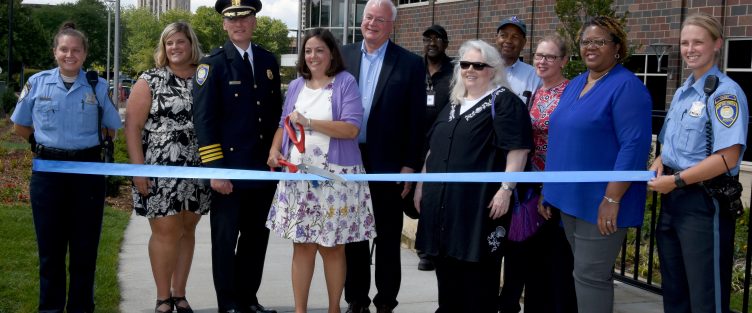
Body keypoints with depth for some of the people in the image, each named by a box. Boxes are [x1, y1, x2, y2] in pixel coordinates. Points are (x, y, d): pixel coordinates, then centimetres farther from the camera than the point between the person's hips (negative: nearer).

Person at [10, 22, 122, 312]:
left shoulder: (98, 86, 0)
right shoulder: (37, 82, 2)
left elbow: (111, 128, 10)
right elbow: (20, 126, 11)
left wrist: (83, 142, 6)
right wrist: (48, 144, 8)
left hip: (87, 170, 0)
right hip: (48, 170, 0)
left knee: (85, 245, 5)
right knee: (50, 245, 7)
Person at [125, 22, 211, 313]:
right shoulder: (150, 80, -1)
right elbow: (132, 125, -5)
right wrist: (138, 168, -11)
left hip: (197, 172, 3)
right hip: (160, 172, -3)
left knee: (187, 230, 9)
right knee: (165, 232, -3)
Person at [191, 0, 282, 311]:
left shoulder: (269, 61, 10)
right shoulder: (212, 63, -6)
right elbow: (204, 120, -11)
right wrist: (215, 170, -16)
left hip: (264, 170, 5)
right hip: (230, 171, -5)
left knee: (256, 237, 13)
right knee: (225, 241, 4)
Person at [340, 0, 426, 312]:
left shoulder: (410, 63, -4)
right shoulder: (343, 56, 4)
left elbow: (416, 119, -5)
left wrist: (410, 166, -8)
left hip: (387, 164, -3)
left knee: (388, 238, 8)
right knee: (353, 234, 12)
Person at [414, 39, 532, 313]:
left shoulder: (504, 102, -5)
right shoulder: (453, 106, 18)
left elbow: (518, 148, -14)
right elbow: (433, 149, 22)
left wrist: (506, 189, -20)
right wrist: (421, 184, 18)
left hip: (481, 201, -7)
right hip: (442, 199, 7)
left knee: (477, 269, -1)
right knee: (446, 265, 13)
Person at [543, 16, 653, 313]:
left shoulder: (626, 86, -14)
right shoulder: (575, 84, 13)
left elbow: (634, 146, -20)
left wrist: (612, 199, -23)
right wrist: (551, 185, 16)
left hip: (600, 201, -8)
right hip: (572, 196, 8)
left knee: (589, 275, -4)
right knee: (585, 271, 16)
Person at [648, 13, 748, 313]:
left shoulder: (725, 92, -14)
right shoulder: (682, 92, 12)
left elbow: (727, 158, -22)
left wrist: (676, 180, -18)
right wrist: (660, 161, 2)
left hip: (704, 202, -8)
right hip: (673, 199, 8)